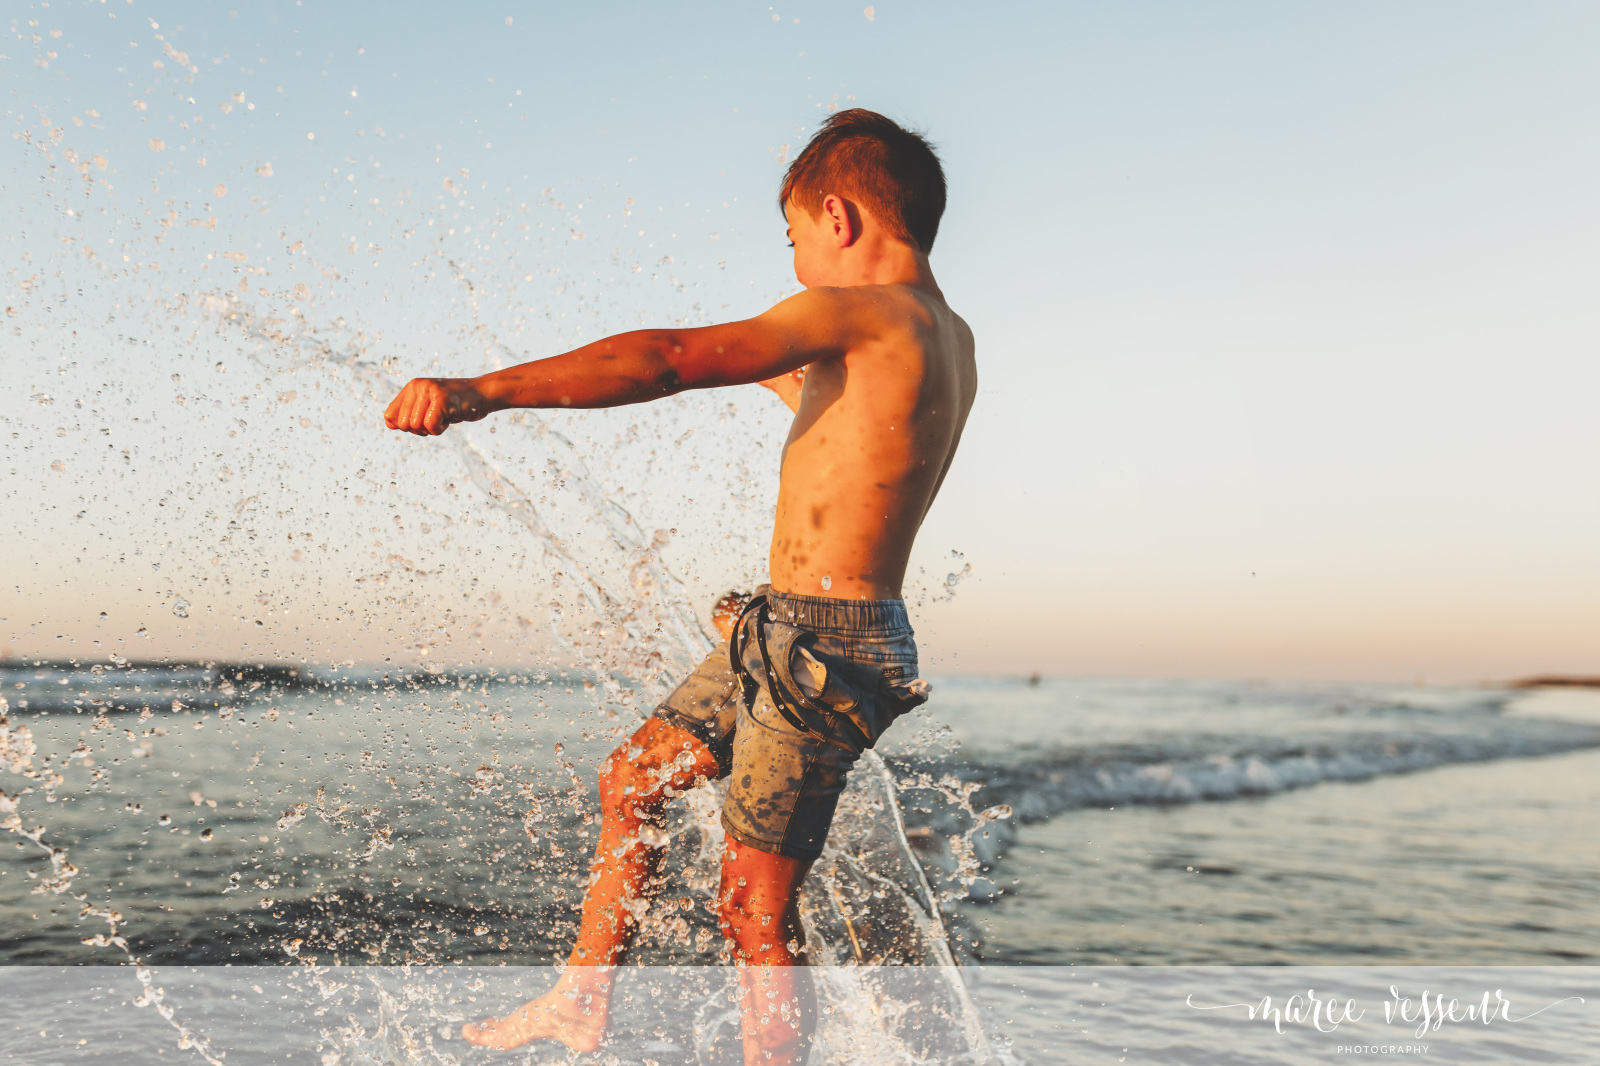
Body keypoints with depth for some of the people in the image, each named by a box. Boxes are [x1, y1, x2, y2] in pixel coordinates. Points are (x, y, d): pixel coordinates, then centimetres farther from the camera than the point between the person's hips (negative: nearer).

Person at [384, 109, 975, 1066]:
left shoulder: (863, 311, -16)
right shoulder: (948, 339, 11)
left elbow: (668, 359, -25)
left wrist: (479, 392, -27)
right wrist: (770, 371, 48)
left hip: (820, 646, -10)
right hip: (787, 631, 10)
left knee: (756, 905, -2)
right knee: (637, 777, 20)